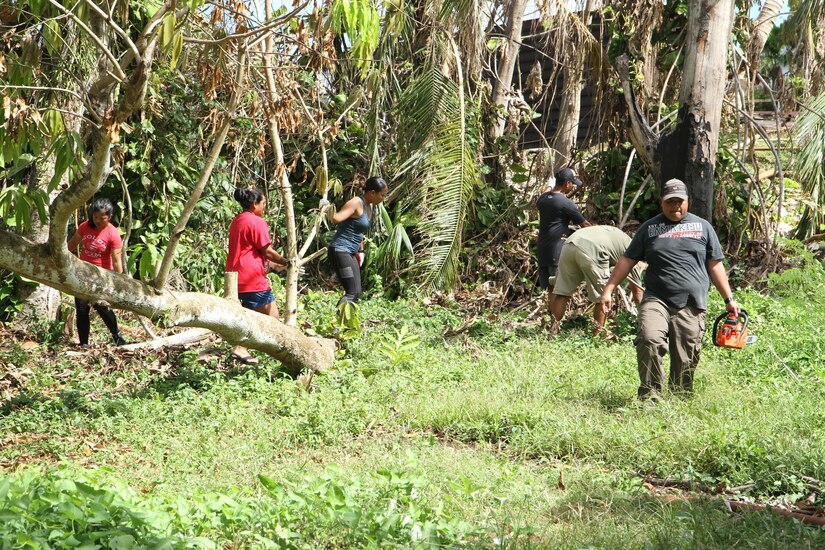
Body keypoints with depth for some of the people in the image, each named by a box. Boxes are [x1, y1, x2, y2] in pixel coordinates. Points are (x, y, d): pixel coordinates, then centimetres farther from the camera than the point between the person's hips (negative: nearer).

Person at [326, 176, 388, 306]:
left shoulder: (369, 206, 14)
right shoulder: (356, 203, -13)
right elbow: (337, 218, -26)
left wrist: (361, 250, 27)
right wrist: (328, 210, -40)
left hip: (351, 254, 10)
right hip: (340, 251, -10)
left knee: (357, 292, 9)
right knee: (352, 292, -17)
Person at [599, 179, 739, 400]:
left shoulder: (703, 227, 15)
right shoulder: (649, 228, 13)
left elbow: (715, 266, 17)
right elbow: (627, 261, 13)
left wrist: (729, 299, 14)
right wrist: (608, 290, 6)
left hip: (691, 305, 1)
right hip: (656, 299, -1)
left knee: (686, 360, -1)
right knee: (649, 340, -25)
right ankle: (649, 395, -19)